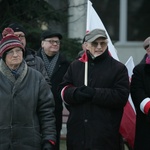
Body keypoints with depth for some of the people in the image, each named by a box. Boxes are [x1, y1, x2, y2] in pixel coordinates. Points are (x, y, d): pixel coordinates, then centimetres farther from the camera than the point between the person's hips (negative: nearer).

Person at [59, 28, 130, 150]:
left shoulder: (118, 68, 4)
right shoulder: (75, 66, 17)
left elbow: (121, 97, -7)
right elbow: (63, 91, 10)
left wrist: (94, 93, -17)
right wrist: (76, 93, -14)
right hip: (77, 130, 4)